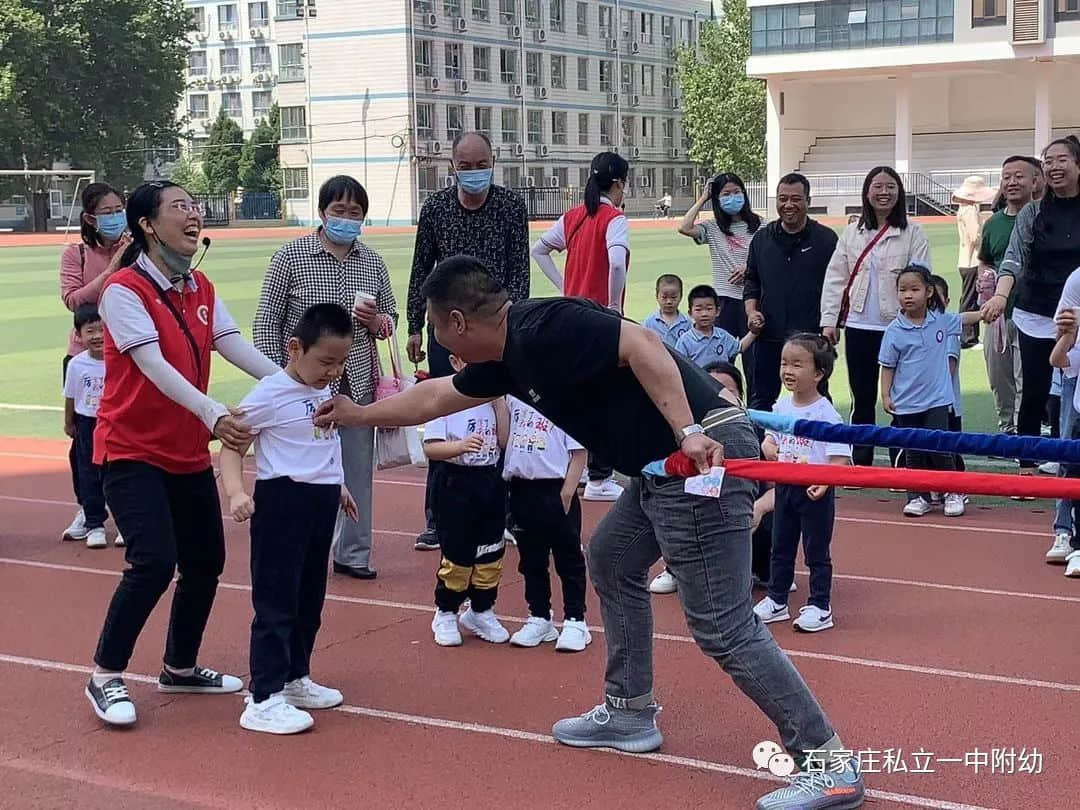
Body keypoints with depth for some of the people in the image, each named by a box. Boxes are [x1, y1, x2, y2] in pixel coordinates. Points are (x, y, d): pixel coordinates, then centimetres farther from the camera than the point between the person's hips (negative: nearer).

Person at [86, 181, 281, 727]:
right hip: (132, 451, -7)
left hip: (189, 453, 7)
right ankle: (105, 676, 1)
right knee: (154, 562, -17)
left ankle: (180, 667, 29)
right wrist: (214, 414, -35)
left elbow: (236, 346, -4)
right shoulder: (124, 289, -15)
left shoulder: (201, 289, 7)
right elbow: (153, 366, -25)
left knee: (206, 560, 9)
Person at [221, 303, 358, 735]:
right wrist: (235, 491, -31)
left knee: (309, 598, 17)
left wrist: (337, 485, 33)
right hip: (282, 500, -8)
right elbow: (232, 446, -16)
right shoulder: (269, 395, -15)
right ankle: (264, 699, -3)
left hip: (322, 503, 8)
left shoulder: (324, 392, 9)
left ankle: (294, 678, 31)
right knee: (276, 601, -6)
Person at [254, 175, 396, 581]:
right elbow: (267, 322, -2)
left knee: (358, 470, 9)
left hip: (357, 384, 4)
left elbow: (390, 317, 18)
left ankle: (353, 552, 22)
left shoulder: (373, 262, 8)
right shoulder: (291, 257, -4)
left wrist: (376, 321, -6)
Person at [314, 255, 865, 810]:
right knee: (611, 560, 25)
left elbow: (641, 344, -22)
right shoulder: (510, 355, 18)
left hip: (705, 454, -10)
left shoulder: (544, 328, -12)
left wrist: (688, 432, -27)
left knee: (721, 627, -10)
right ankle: (630, 712, 34)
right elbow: (436, 397, 33)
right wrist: (359, 415, 44)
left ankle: (829, 763, -4)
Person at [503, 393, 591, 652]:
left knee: (568, 558, 4)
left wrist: (567, 493, -12)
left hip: (556, 491, -5)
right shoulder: (513, 395, 7)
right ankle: (539, 618, 25)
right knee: (531, 558, 14)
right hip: (521, 489, 5)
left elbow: (578, 452, -8)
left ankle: (575, 621, 13)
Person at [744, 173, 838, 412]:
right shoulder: (762, 238, 9)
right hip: (768, 336, 3)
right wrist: (751, 311, 0)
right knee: (761, 400, 9)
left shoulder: (825, 238, 0)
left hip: (811, 337, -3)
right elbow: (751, 281, 17)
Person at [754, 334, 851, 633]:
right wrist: (768, 448, -7)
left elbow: (840, 457, -20)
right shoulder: (781, 407, 3)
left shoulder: (826, 414, -17)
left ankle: (820, 607, 16)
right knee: (780, 547, 17)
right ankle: (776, 601, 29)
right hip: (784, 487, 7)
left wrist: (824, 481, -35)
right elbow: (769, 437, 16)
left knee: (817, 551, 5)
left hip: (815, 491, -7)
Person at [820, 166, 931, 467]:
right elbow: (835, 278, 8)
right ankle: (859, 463, 19)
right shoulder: (851, 234, 10)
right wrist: (829, 320, 0)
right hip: (859, 327, 3)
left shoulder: (913, 233, 1)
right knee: (862, 398, 10)